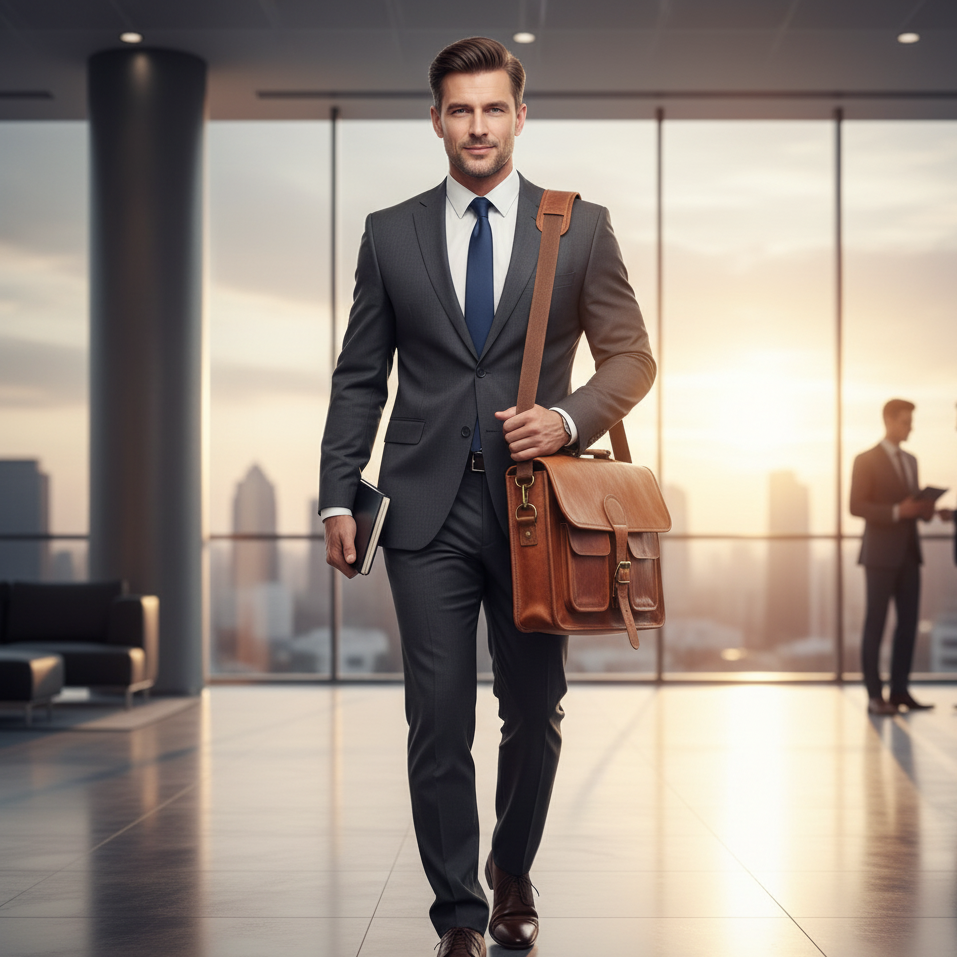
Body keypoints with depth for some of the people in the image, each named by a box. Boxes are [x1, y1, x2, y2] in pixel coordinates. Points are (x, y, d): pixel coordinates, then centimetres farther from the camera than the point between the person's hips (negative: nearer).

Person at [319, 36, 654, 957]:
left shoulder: (582, 227, 5)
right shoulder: (389, 233, 8)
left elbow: (631, 356, 6)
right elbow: (359, 377, 10)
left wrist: (570, 418, -13)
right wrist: (338, 497, 2)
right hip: (428, 510, 0)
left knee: (535, 716, 10)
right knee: (438, 724, -2)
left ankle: (512, 873, 35)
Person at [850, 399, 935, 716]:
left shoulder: (911, 460, 17)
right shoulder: (866, 460, -6)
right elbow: (857, 506, -13)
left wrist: (925, 508, -2)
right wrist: (896, 512, -21)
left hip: (909, 552, 7)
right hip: (881, 553, -7)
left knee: (908, 621, 5)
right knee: (876, 623, -3)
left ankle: (899, 690, 11)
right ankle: (875, 696, 0)